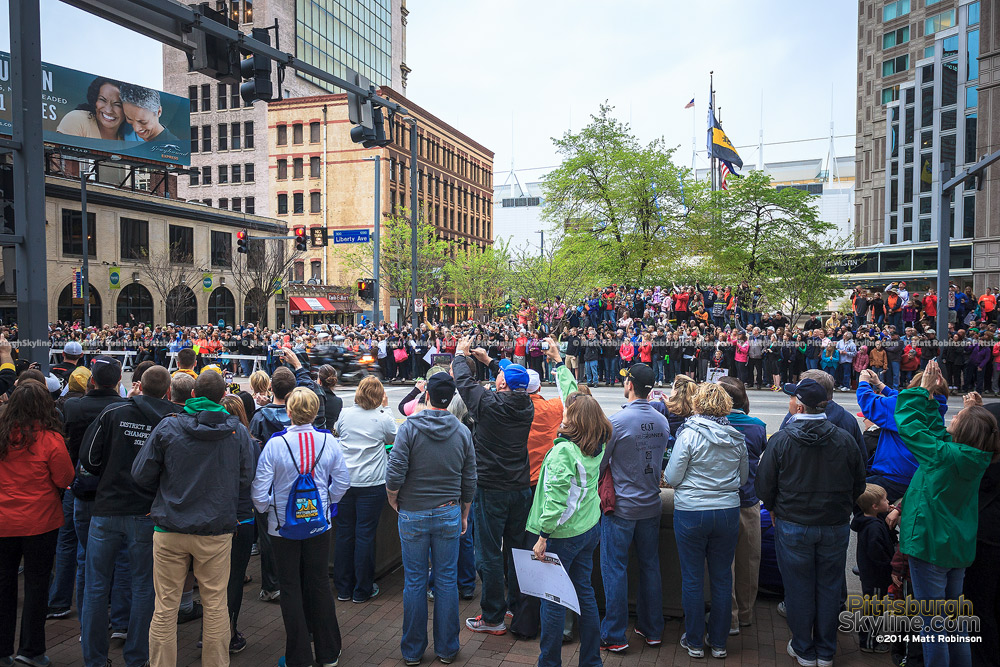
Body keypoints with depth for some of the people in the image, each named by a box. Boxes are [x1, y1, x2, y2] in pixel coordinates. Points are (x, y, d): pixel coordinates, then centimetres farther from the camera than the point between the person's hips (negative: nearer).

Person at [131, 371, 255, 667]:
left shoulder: (167, 427, -7)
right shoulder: (238, 432, -5)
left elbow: (141, 474, -1)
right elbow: (245, 479, 0)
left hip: (170, 529, 0)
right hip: (217, 531, 0)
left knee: (165, 607, 11)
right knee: (215, 605, 11)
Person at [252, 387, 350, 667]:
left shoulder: (274, 445, -17)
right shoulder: (329, 442, -9)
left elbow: (260, 490, -13)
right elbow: (342, 482, -1)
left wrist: (266, 510, 6)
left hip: (284, 526, -3)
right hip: (319, 523, 3)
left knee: (291, 588, 10)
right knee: (319, 583, 15)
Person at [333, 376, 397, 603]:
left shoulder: (345, 414, 0)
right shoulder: (383, 418, -8)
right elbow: (393, 438, 11)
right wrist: (385, 409, 12)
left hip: (345, 481, 4)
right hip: (371, 484, -3)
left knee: (344, 533, 11)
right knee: (365, 535, 4)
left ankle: (343, 589, 22)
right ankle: (362, 590, 13)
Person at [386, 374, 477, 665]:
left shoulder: (409, 428, -11)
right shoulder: (463, 432, -1)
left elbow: (394, 475, -16)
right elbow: (469, 482, 5)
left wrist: (394, 502, 3)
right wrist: (464, 515, 17)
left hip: (413, 515, -2)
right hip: (449, 513, 2)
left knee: (414, 582, 8)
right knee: (447, 581, 10)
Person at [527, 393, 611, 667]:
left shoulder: (563, 451, -21)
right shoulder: (597, 447, 2)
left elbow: (556, 499, -23)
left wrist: (543, 536, -17)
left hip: (564, 533, -8)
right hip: (590, 529, 8)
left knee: (552, 598, 4)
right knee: (584, 591, 16)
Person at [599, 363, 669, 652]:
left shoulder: (618, 421, -19)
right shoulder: (662, 421, 0)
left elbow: (598, 463, -12)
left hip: (621, 507, -6)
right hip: (651, 505, 6)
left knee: (615, 569, 4)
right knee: (650, 566, 15)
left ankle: (614, 635, 11)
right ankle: (652, 630, 27)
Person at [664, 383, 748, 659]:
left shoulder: (689, 435, -13)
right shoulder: (737, 438, 0)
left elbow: (671, 478, -10)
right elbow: (743, 478, 12)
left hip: (691, 514, -4)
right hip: (728, 512, 4)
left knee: (692, 579, 8)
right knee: (722, 578, 13)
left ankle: (694, 642, 19)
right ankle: (719, 642, 24)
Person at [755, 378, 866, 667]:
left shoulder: (780, 440, -15)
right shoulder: (845, 440, -7)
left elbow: (764, 486, -8)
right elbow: (858, 485, 5)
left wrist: (775, 508, 11)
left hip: (793, 526, -2)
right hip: (836, 526, 2)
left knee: (800, 588, 11)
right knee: (829, 588, 14)